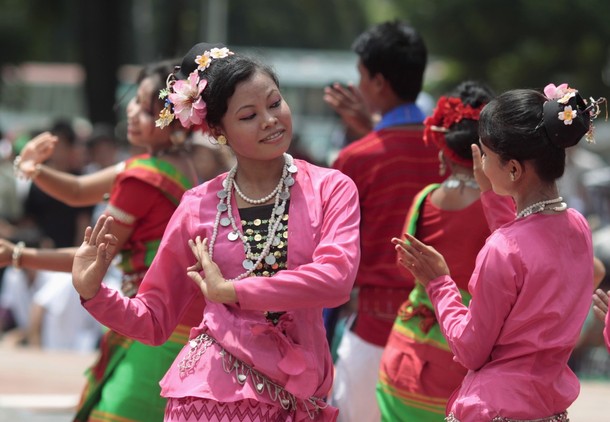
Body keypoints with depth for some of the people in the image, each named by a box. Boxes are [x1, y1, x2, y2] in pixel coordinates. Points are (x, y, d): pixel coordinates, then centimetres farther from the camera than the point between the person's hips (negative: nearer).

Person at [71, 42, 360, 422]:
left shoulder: (330, 190, -1)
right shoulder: (198, 207, 2)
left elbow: (335, 279, -20)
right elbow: (155, 319, 9)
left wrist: (229, 291, -16)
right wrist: (92, 291, -8)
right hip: (214, 391, 0)